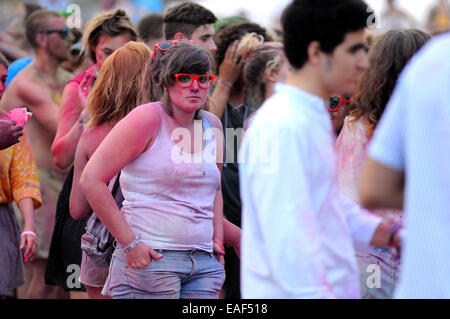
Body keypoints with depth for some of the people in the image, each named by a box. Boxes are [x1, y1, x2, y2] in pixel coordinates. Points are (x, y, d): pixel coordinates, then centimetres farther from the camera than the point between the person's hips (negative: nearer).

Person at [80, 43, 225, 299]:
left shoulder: (212, 125, 12)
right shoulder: (147, 118, -7)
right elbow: (91, 180, -12)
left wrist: (218, 238, 16)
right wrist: (130, 243, -13)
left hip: (203, 261, 6)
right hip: (149, 258, -6)